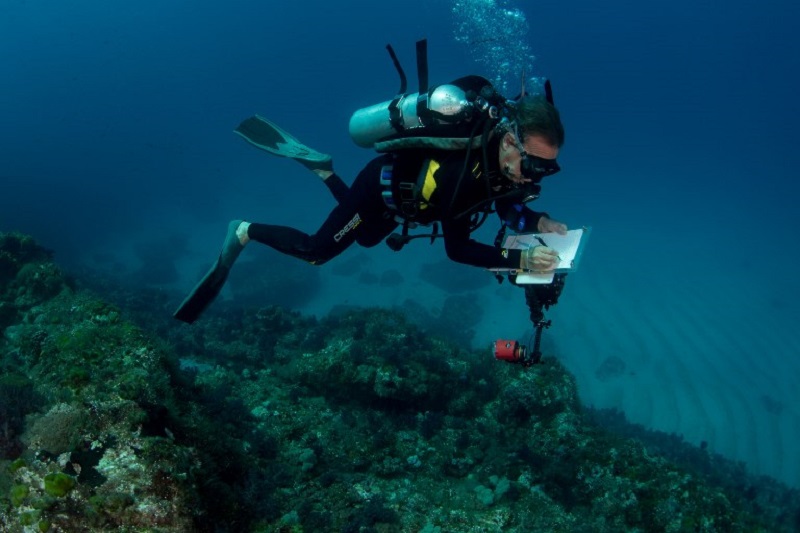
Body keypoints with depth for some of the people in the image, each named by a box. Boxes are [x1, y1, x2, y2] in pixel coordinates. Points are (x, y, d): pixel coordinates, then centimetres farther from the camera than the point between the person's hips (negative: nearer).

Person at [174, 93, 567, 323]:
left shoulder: (510, 154, -19)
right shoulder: (464, 170, -43)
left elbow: (508, 208, -3)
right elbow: (456, 249, -37)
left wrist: (539, 222, -23)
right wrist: (520, 260, -44)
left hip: (404, 189, 8)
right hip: (382, 186, -8)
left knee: (366, 239, 33)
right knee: (316, 251, 3)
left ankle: (320, 167, 35)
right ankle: (243, 233, 23)